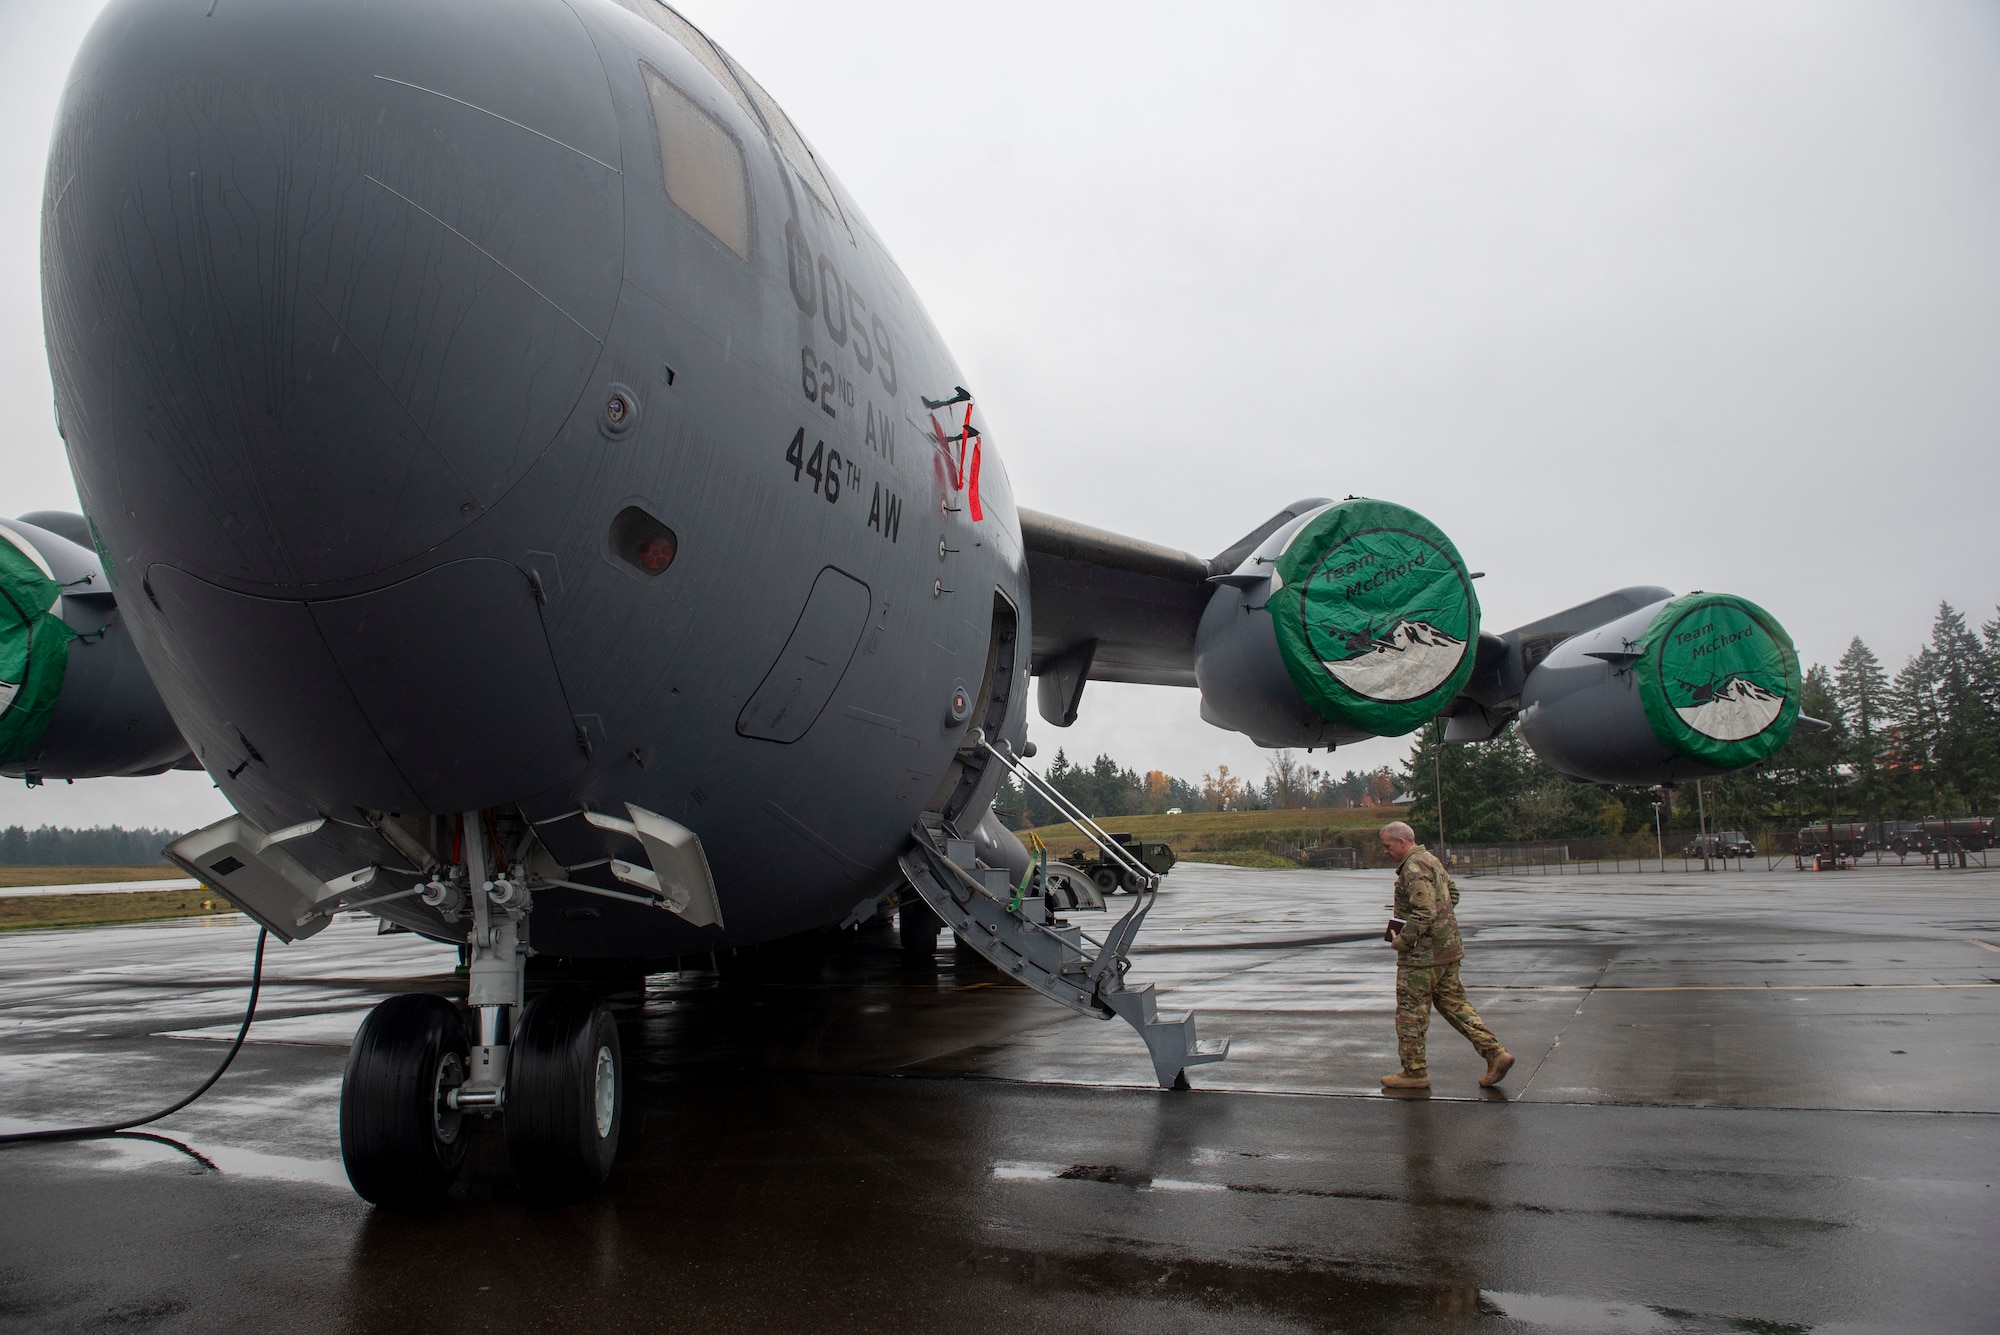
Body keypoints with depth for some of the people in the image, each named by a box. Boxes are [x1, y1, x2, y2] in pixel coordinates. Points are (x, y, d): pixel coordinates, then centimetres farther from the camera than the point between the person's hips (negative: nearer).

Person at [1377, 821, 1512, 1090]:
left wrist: (1400, 941, -16)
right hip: (1448, 948, 10)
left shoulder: (1413, 869, -20)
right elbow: (1453, 891, 25)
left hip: (1423, 953, -10)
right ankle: (1494, 1052, 9)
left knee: (1411, 1011, 2)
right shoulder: (1430, 859, 13)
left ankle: (1414, 1072, 10)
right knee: (1453, 1003, 15)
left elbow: (1424, 914, -26)